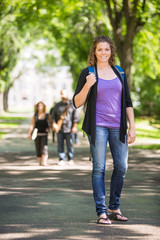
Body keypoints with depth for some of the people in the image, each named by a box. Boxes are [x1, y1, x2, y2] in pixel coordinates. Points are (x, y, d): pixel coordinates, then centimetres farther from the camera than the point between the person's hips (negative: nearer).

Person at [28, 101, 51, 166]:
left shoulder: (47, 116, 7)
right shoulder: (35, 116, 8)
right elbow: (32, 125, 1)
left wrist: (48, 128, -10)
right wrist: (29, 134, -10)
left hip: (44, 134, -2)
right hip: (37, 134, 2)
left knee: (44, 147, -16)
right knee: (38, 149, 1)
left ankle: (44, 162, -22)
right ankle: (39, 162, 8)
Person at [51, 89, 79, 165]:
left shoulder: (71, 104, 5)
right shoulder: (57, 105, 13)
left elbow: (75, 116, 3)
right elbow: (53, 115, 15)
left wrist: (75, 126, -4)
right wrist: (54, 123, -2)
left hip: (68, 128, -2)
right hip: (59, 128, 2)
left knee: (70, 144, -1)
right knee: (60, 144, -2)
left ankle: (71, 159, 10)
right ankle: (62, 160, 1)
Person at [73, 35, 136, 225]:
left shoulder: (119, 72, 12)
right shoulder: (87, 73, 1)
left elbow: (127, 102, 14)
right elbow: (77, 103, -2)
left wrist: (132, 126, 6)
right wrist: (87, 85, -19)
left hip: (118, 126, 4)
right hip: (98, 126, -4)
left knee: (121, 167, 4)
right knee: (99, 168, -6)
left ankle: (114, 208, 19)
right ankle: (101, 212, -1)